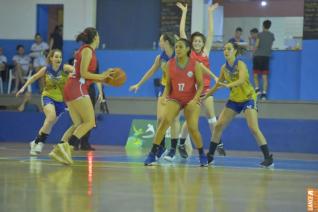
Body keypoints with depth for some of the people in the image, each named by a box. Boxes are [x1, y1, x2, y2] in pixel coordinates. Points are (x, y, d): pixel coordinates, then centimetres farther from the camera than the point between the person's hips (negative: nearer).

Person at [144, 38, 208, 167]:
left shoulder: (195, 64, -8)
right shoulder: (170, 64, -2)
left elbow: (200, 84, -6)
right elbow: (168, 84, 6)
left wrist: (195, 99, -20)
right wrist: (164, 96, -12)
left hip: (191, 100, -1)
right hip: (174, 98, 1)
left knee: (193, 128, -11)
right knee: (164, 121, -21)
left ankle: (202, 155, 15)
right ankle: (152, 154, -18)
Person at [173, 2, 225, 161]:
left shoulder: (205, 52, 5)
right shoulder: (188, 53, 1)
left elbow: (211, 32, 3)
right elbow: (182, 31, -2)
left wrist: (210, 13, 1)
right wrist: (184, 12, -1)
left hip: (205, 88, 2)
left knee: (211, 117, -2)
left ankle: (218, 144, 6)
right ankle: (181, 145, 10)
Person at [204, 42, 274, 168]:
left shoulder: (240, 64, -17)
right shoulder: (224, 67, 0)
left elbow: (241, 80, -36)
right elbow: (218, 85, 13)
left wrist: (228, 85, -52)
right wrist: (204, 96, 11)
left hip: (248, 98, -6)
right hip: (234, 99, 6)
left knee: (253, 128, -19)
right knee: (218, 125, -1)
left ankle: (268, 158, -16)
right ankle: (210, 156, 12)